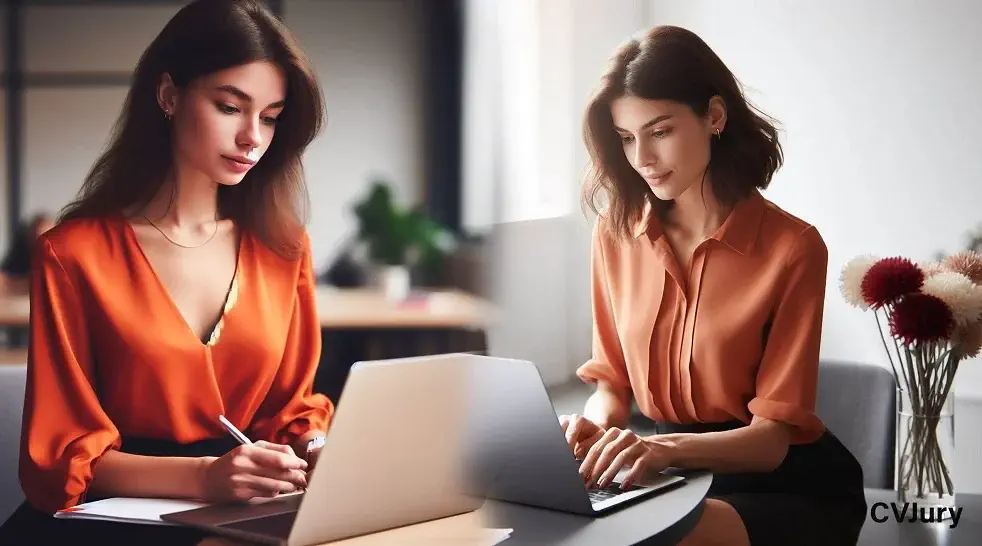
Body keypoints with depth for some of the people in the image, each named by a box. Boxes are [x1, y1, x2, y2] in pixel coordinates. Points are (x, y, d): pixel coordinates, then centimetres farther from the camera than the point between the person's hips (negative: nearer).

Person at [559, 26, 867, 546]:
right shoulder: (614, 232, 0)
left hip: (786, 484, -5)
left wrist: (667, 447, -35)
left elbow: (773, 434, -16)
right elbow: (614, 380, 7)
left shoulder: (792, 247, -15)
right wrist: (595, 425, -17)